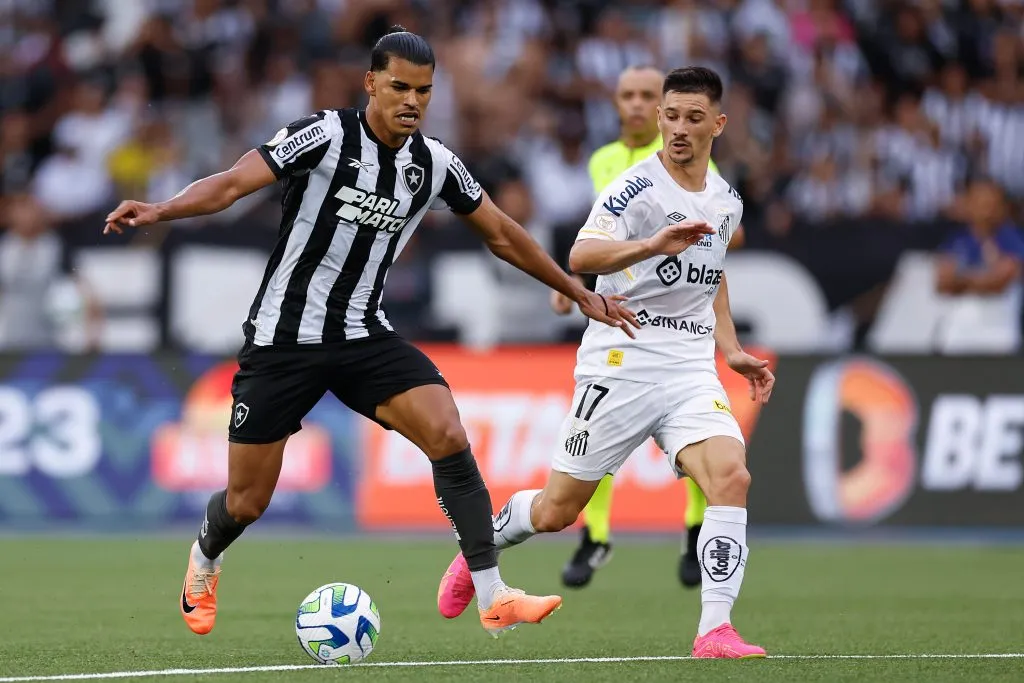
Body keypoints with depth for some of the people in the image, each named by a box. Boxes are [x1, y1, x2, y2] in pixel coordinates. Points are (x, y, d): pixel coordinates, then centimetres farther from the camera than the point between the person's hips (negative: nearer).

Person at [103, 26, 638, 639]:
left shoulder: (436, 165, 0)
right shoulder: (326, 135, -15)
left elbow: (503, 235, 13)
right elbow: (233, 183, -24)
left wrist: (581, 294, 17)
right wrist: (159, 211, -41)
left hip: (365, 336, 3)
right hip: (284, 338, -3)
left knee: (448, 434, -21)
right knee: (247, 502, 3)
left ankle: (493, 598, -18)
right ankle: (205, 564, 41)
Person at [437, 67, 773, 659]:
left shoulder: (727, 202, 10)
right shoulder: (636, 188, -12)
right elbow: (580, 256, -30)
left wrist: (733, 351, 19)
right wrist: (654, 245, -45)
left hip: (690, 371, 5)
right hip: (620, 363, -5)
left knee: (731, 476, -21)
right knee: (558, 510, 4)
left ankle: (715, 631, -21)